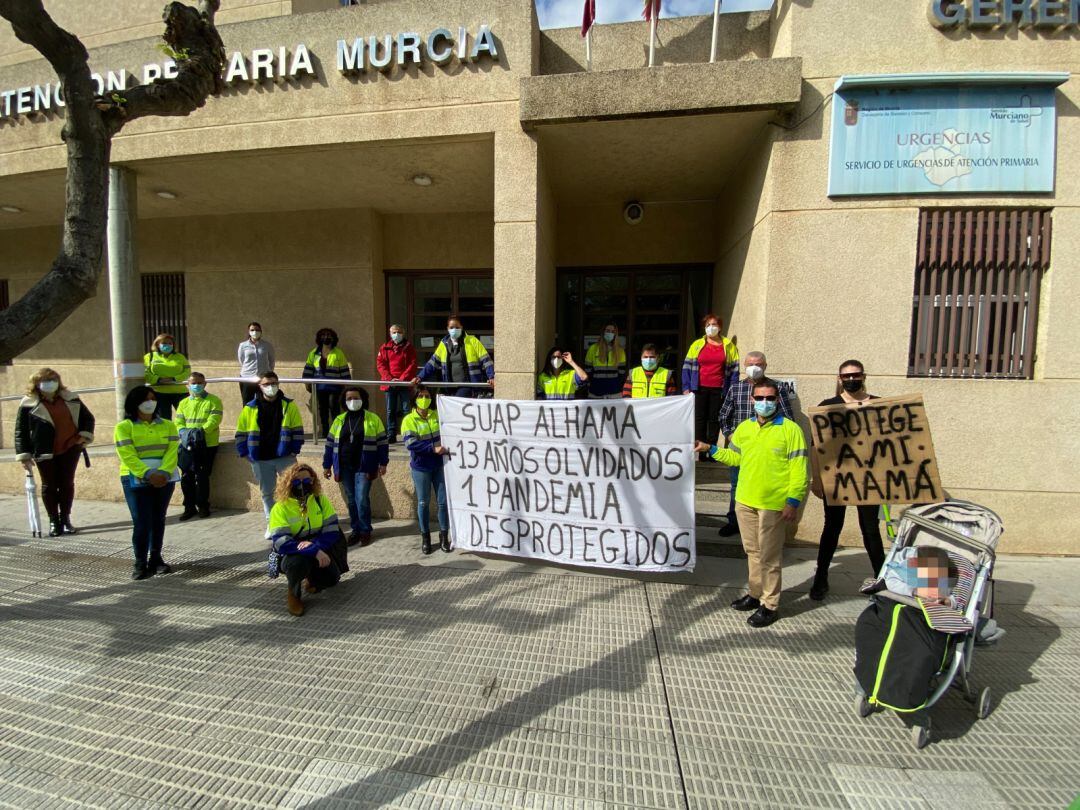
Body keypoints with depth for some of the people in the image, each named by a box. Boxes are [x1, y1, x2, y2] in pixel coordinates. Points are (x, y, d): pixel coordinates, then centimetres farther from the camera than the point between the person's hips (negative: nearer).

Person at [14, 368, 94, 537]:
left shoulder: (70, 399, 4)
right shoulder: (29, 404, -4)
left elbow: (88, 417, 13)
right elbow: (20, 431, -2)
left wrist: (84, 435, -2)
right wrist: (24, 455, -5)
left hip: (70, 448, 2)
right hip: (45, 452, -2)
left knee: (67, 483, 7)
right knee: (49, 485, 5)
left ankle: (65, 519, 18)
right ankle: (54, 521, 16)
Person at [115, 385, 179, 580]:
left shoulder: (167, 425, 9)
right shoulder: (123, 427, -1)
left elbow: (172, 451, -2)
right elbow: (127, 456, -11)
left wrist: (163, 472, -18)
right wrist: (148, 474, -23)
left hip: (164, 480, 3)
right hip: (136, 481, -3)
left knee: (158, 520, 10)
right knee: (142, 522, -5)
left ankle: (156, 558, 21)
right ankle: (140, 563, 6)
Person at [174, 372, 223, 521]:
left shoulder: (213, 401, 1)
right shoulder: (184, 403, 14)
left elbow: (214, 420, -12)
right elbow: (178, 423, 6)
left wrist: (201, 431, -25)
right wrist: (184, 433, -15)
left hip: (207, 445, -4)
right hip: (187, 445, 4)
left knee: (202, 476, -2)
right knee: (186, 477, 4)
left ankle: (203, 506, 13)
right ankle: (189, 507, 17)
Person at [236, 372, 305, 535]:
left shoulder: (289, 405, -1)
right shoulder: (250, 408, 2)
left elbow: (297, 430, -1)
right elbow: (241, 433, 7)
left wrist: (294, 451, -8)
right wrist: (245, 453, -1)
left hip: (285, 457, -1)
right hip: (260, 460, 2)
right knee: (267, 493, 12)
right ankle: (271, 523, 25)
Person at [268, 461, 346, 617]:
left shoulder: (321, 500, -6)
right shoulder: (280, 508, -15)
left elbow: (332, 531, -10)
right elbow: (281, 543, -25)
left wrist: (314, 544, -30)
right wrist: (314, 551, -35)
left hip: (318, 550, 3)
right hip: (291, 554, -3)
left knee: (331, 578, -19)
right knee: (298, 561, -37)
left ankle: (312, 580, 20)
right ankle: (293, 594, -4)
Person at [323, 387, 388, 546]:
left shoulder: (373, 419, -1)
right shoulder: (339, 420, 9)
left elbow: (382, 442, 0)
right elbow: (330, 443, 12)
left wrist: (383, 463, -4)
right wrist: (326, 465, 10)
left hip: (364, 468, -3)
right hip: (345, 468, 4)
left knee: (362, 500, -6)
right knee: (351, 501, 10)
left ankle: (365, 530, 10)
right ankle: (356, 529, 22)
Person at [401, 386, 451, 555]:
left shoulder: (437, 415, 5)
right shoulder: (409, 420, -6)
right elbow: (410, 443, -19)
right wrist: (433, 448, -26)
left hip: (439, 465, 3)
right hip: (420, 467, -3)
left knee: (443, 501, 5)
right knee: (423, 503, 9)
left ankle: (444, 536, 20)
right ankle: (425, 537, 25)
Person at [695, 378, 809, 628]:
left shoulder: (790, 429, -10)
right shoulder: (744, 428, 7)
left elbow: (799, 469, -11)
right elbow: (735, 457, 17)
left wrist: (793, 501, -15)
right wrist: (710, 449, 8)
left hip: (773, 505, -5)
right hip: (744, 501, 6)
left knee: (769, 556, 6)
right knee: (752, 551, 18)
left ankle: (770, 605, 20)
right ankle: (755, 594, 34)